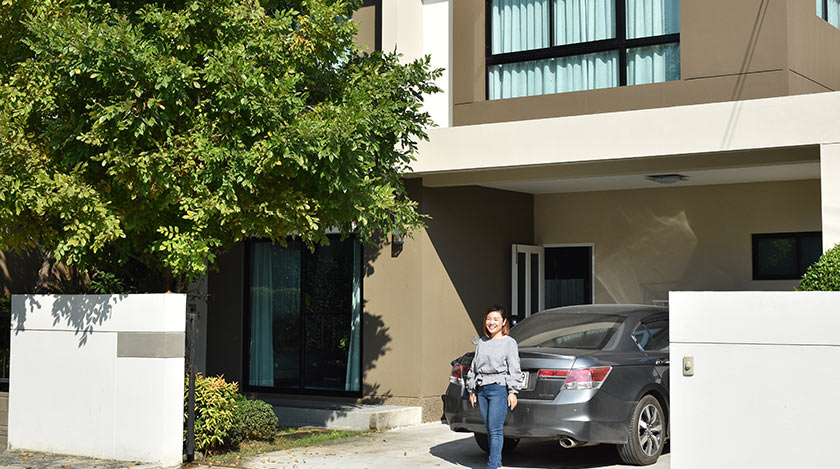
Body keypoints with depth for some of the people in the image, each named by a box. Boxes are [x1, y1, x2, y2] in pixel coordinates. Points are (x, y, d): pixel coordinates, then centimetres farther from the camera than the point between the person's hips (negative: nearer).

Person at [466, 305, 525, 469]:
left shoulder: (509, 342, 0)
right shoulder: (482, 343, 16)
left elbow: (514, 369, -4)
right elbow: (474, 367, 20)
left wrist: (513, 391, -10)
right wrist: (472, 390, 17)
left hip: (499, 389, -6)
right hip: (482, 390, 6)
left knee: (495, 430, -11)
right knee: (489, 430, 6)